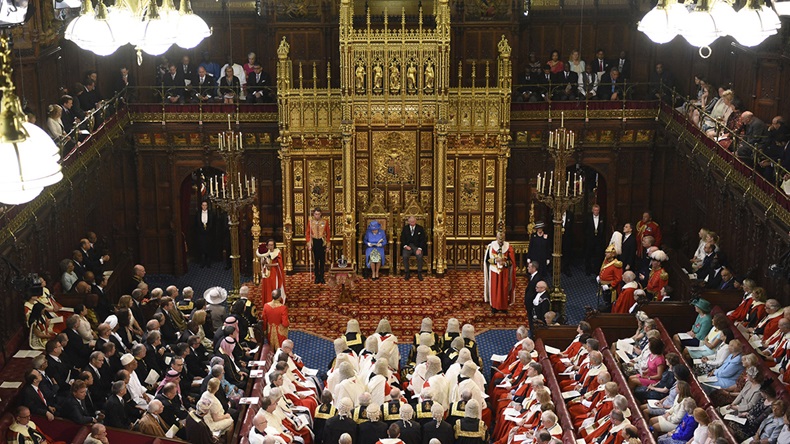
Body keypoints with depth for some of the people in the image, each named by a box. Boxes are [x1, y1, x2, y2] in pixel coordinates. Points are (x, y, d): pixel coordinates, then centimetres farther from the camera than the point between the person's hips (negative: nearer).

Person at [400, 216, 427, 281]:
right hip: (408, 246, 1)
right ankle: (407, 273, -16)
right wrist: (405, 246, -12)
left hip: (417, 246, -1)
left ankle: (419, 273, -16)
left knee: (420, 256, -31)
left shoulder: (420, 229, 4)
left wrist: (419, 249, -16)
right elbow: (402, 238, 7)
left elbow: (423, 240, -1)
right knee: (405, 256, -30)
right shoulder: (405, 228, 9)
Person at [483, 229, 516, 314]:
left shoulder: (508, 247, -4)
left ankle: (504, 307, 14)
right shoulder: (491, 246, -6)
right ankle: (494, 307, 12)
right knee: (494, 289, 3)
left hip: (504, 272, 1)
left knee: (504, 289, 4)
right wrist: (496, 260, -17)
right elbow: (487, 259, -3)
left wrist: (505, 263, -20)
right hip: (494, 271, 0)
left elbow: (512, 261, -1)